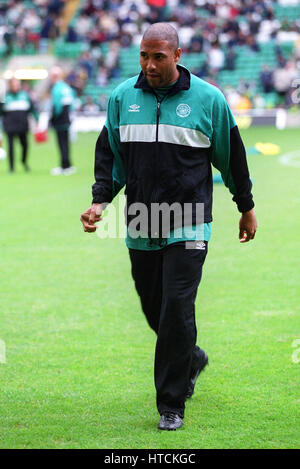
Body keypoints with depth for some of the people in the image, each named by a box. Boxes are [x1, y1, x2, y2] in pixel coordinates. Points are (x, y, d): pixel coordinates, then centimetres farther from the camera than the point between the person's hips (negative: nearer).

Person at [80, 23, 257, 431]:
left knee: (176, 310, -11)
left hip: (188, 227, -4)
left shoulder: (208, 99, -3)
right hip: (140, 227, 4)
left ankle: (171, 405, -1)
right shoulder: (122, 97, 4)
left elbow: (231, 156, 7)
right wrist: (100, 200, -1)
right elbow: (108, 152, 13)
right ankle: (191, 360, 41)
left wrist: (247, 208, 14)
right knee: (155, 311, 11)